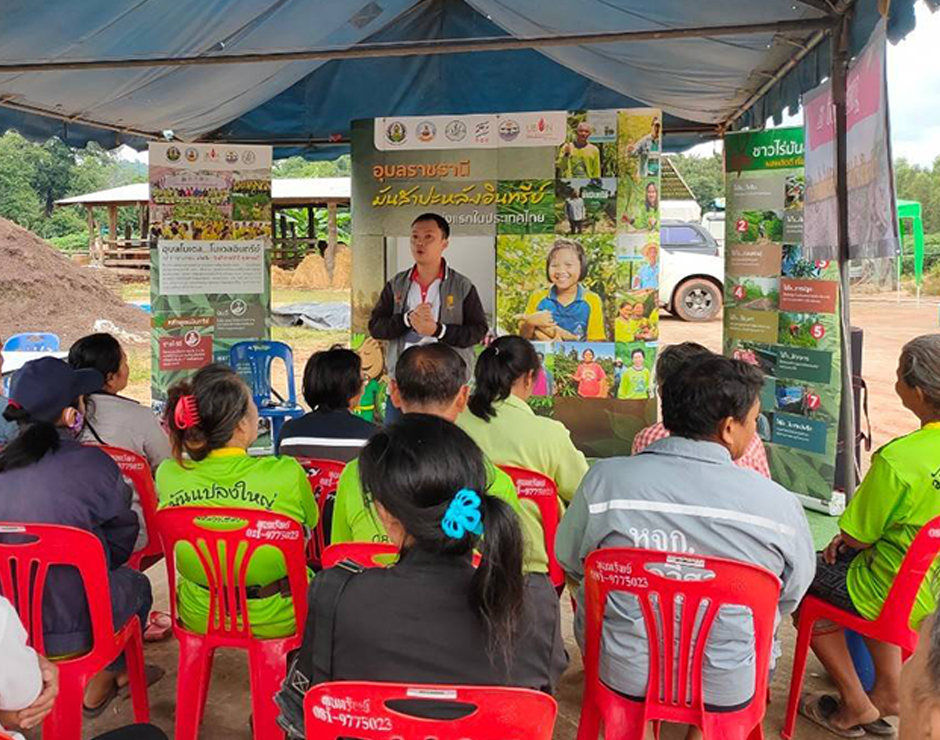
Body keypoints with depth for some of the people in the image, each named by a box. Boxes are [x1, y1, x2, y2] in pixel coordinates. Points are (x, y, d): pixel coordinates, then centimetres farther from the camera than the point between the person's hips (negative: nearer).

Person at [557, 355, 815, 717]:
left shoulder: (603, 480, -18)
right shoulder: (779, 504, -19)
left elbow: (569, 562, -1)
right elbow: (792, 595, -1)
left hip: (622, 675, 0)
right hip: (726, 689, 0)